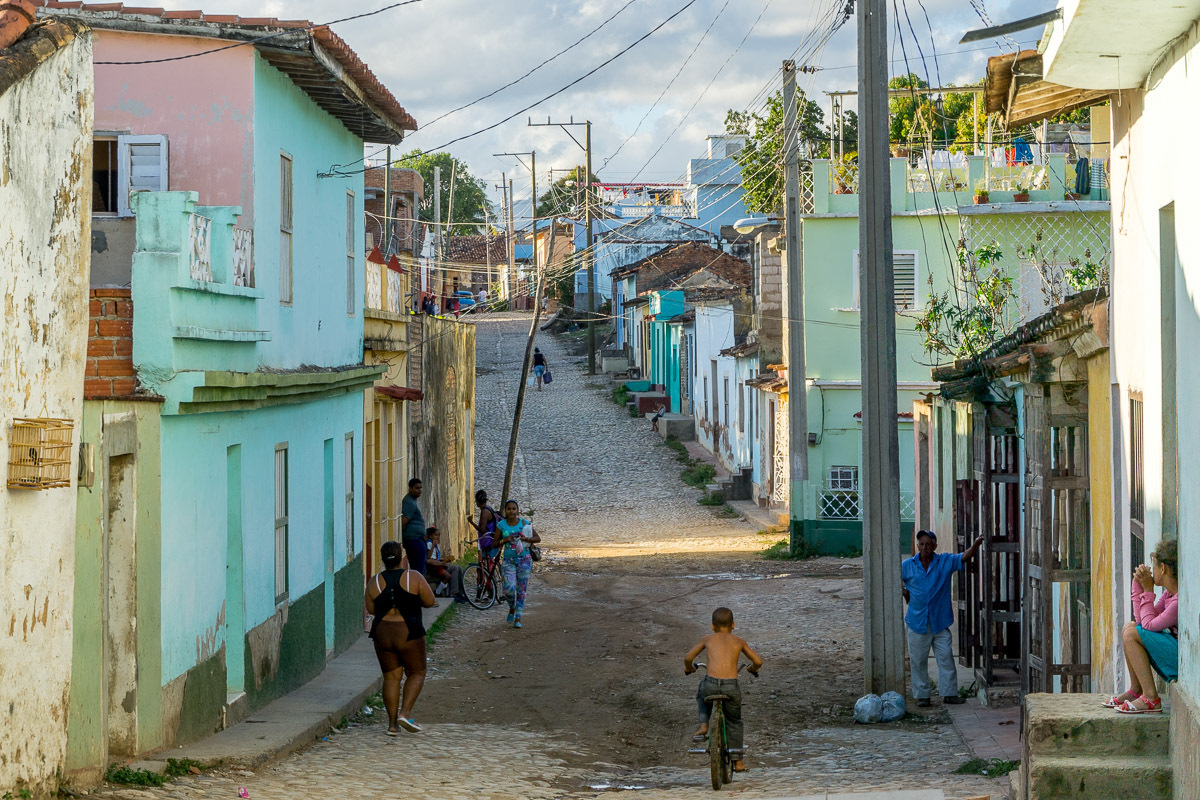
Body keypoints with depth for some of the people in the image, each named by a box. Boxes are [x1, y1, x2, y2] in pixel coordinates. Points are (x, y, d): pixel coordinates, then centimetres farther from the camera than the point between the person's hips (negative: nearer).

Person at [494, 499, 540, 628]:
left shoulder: (525, 524, 0)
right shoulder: (501, 525, 2)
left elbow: (538, 538, 3)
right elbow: (495, 543, 6)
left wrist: (526, 539, -15)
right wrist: (505, 540, -13)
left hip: (524, 559, 0)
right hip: (508, 560, 0)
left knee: (521, 589, 0)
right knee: (509, 588, -15)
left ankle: (518, 618, 8)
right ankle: (512, 608, 17)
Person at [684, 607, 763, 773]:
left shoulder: (708, 639, 16)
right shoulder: (739, 641, 16)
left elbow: (688, 657, 19)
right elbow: (758, 661, 17)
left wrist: (688, 668, 42)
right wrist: (753, 668, 41)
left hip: (711, 685, 0)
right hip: (731, 687, 0)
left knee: (702, 694, 37)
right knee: (734, 722, 23)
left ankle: (703, 726, 19)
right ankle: (738, 761, 23)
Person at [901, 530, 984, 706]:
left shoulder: (945, 561, 1)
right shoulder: (907, 566, 2)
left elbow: (965, 557, -11)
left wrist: (976, 545, -29)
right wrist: (903, 592, 3)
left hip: (940, 621, 0)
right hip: (917, 622, 0)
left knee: (946, 658, -1)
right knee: (918, 661, 5)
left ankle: (949, 693, 4)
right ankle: (922, 695, 13)